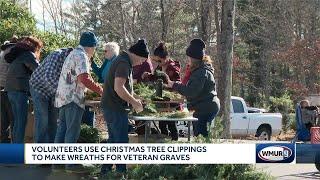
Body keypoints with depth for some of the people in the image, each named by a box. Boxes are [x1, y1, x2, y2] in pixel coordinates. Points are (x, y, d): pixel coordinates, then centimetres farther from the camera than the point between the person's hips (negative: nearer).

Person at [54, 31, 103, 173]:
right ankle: (70, 164, -7)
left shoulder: (73, 54, 21)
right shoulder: (81, 56, -10)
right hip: (73, 98, -10)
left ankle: (57, 162, 11)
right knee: (72, 131, -7)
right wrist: (101, 90, -13)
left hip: (63, 97, 10)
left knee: (62, 129, 9)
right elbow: (84, 79, -20)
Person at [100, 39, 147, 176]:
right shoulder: (124, 63, -18)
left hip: (111, 107, 10)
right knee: (121, 142, -5)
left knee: (113, 140, 17)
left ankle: (105, 170, 22)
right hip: (116, 109, -10)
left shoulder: (123, 60, 15)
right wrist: (134, 102, -18)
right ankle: (121, 172, -1)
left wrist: (133, 99, 14)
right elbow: (118, 88, -27)